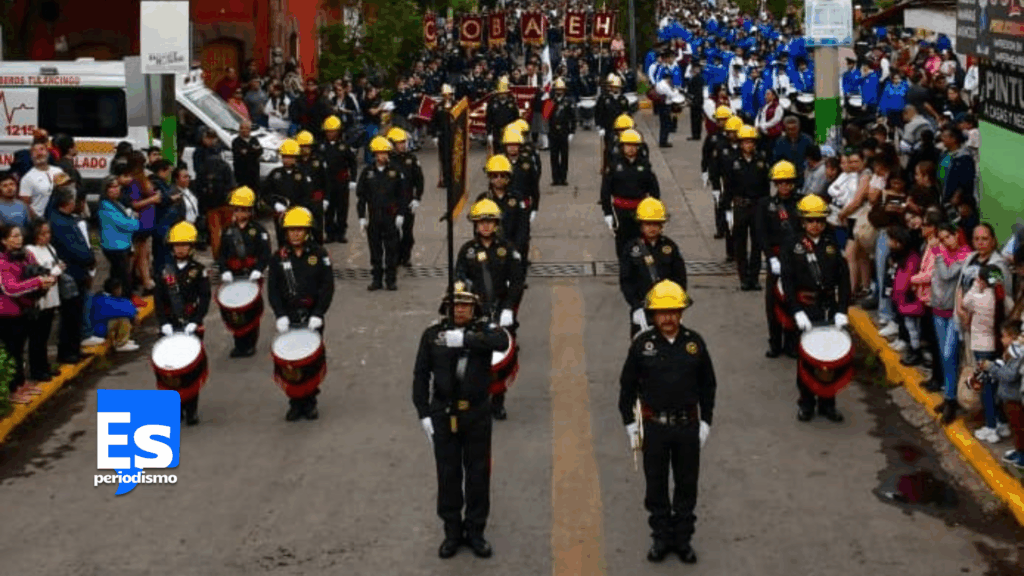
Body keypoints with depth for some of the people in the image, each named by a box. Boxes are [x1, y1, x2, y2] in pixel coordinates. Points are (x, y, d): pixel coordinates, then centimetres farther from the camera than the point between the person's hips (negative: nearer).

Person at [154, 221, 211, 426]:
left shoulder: (199, 271, 0)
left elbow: (204, 299, -6)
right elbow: (158, 299, 2)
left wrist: (194, 321, -18)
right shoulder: (165, 271, 7)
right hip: (170, 327, 2)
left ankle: (191, 410, 6)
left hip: (192, 327, -2)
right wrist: (164, 323, -11)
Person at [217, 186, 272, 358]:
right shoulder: (228, 231, 8)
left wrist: (258, 269, -22)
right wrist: (225, 271, -10)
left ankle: (250, 344, 13)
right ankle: (239, 344, 13)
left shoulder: (258, 230, -2)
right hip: (234, 276, 3)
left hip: (252, 277, -3)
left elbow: (265, 253, -8)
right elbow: (222, 253, 6)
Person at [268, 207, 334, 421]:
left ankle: (310, 403, 15)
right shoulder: (279, 257, 4)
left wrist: (318, 315, -13)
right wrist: (280, 315, -12)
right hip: (289, 317, 1)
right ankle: (295, 403, 9)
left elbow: (328, 286, -4)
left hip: (313, 317, -1)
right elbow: (272, 289, 1)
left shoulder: (319, 254, -1)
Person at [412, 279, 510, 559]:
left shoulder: (484, 330, -5)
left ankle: (475, 531, 22)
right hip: (443, 414, 0)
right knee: (448, 474, 9)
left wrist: (465, 339, -34)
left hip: (477, 413, 0)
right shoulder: (433, 334, -3)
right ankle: (452, 531, 22)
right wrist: (423, 413, -4)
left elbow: (502, 342, -29)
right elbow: (421, 375, 0)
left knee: (478, 474, 8)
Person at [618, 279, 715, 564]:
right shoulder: (642, 344, -7)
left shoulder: (694, 343, -2)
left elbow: (708, 385, 7)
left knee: (687, 485, 10)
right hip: (654, 426, -1)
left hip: (687, 426, 1)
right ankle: (662, 538, 22)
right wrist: (630, 424, -1)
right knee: (656, 486, 9)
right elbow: (627, 386, 1)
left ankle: (683, 538, 22)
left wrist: (705, 422, 3)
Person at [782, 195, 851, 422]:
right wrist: (797, 311, -15)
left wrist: (842, 310, -7)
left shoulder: (832, 245, 4)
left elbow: (844, 279, 2)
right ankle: (806, 404, 16)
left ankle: (827, 404, 16)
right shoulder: (793, 247, -2)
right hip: (806, 309, -2)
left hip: (830, 308, 2)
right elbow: (787, 281, -7)